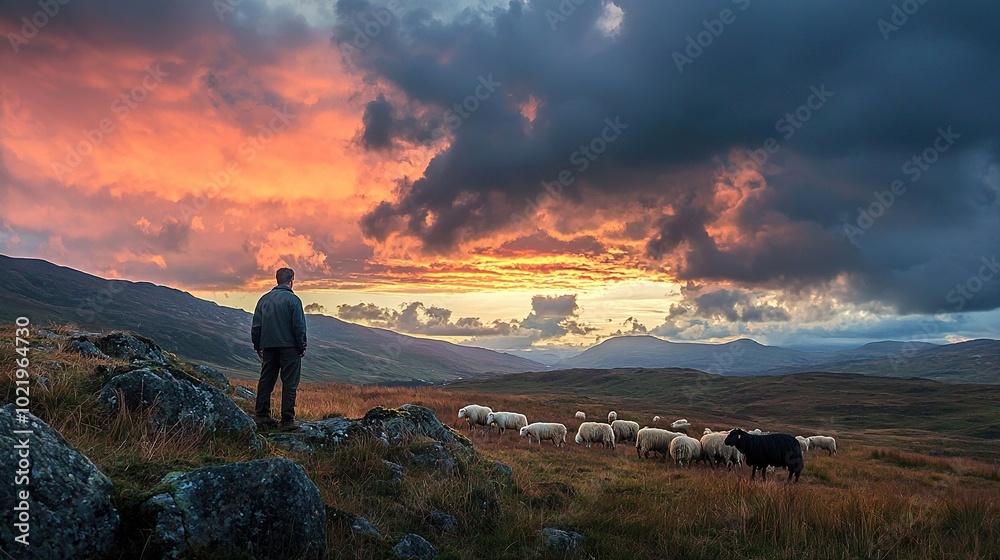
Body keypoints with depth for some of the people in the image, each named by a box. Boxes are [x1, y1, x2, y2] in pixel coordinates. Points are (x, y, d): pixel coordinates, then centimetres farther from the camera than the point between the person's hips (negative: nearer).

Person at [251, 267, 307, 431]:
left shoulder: (264, 299, 10)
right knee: (289, 384, -2)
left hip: (268, 347, 6)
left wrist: (258, 347, 20)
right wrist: (302, 347, 0)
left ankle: (262, 416, 15)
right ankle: (287, 420, -4)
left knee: (265, 381, 13)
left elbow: (255, 326, 12)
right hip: (289, 347, -5)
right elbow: (299, 326, -10)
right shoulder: (293, 299, -7)